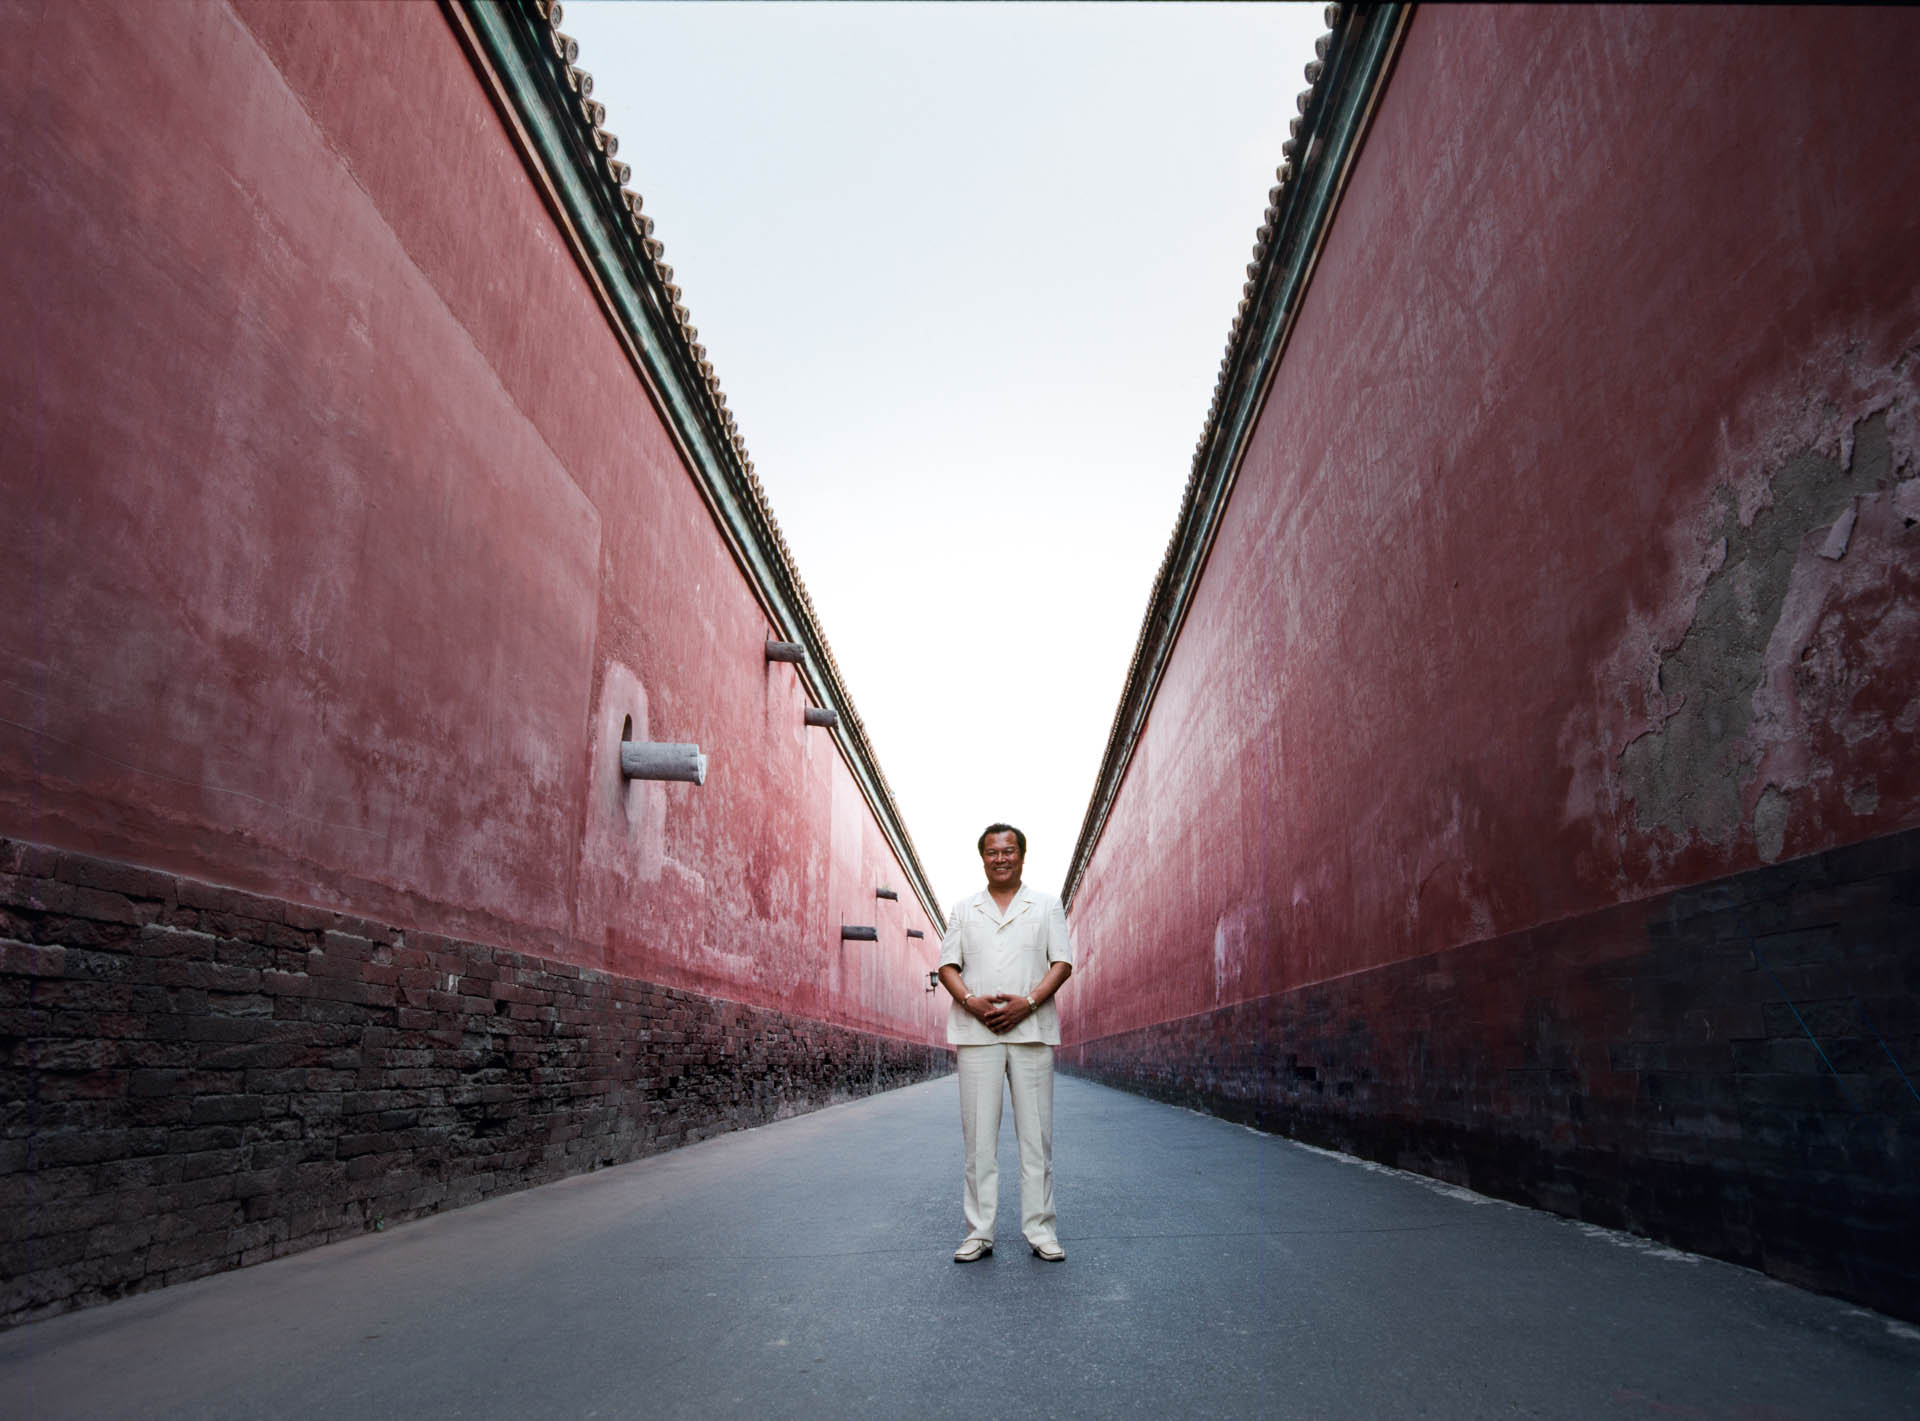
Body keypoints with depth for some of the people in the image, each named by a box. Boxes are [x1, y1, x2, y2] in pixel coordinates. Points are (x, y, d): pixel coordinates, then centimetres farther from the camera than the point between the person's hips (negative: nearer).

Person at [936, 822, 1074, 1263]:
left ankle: (1040, 1230, 9)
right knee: (978, 1132, 1)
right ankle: (978, 1232, 8)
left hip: (1031, 1029, -1)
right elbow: (948, 965, 10)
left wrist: (1027, 1002, -10)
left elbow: (1062, 962, 4)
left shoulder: (1047, 906, 11)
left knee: (1036, 1131, 1)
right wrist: (971, 1001, -9)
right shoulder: (963, 910, 15)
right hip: (975, 1031, 1)